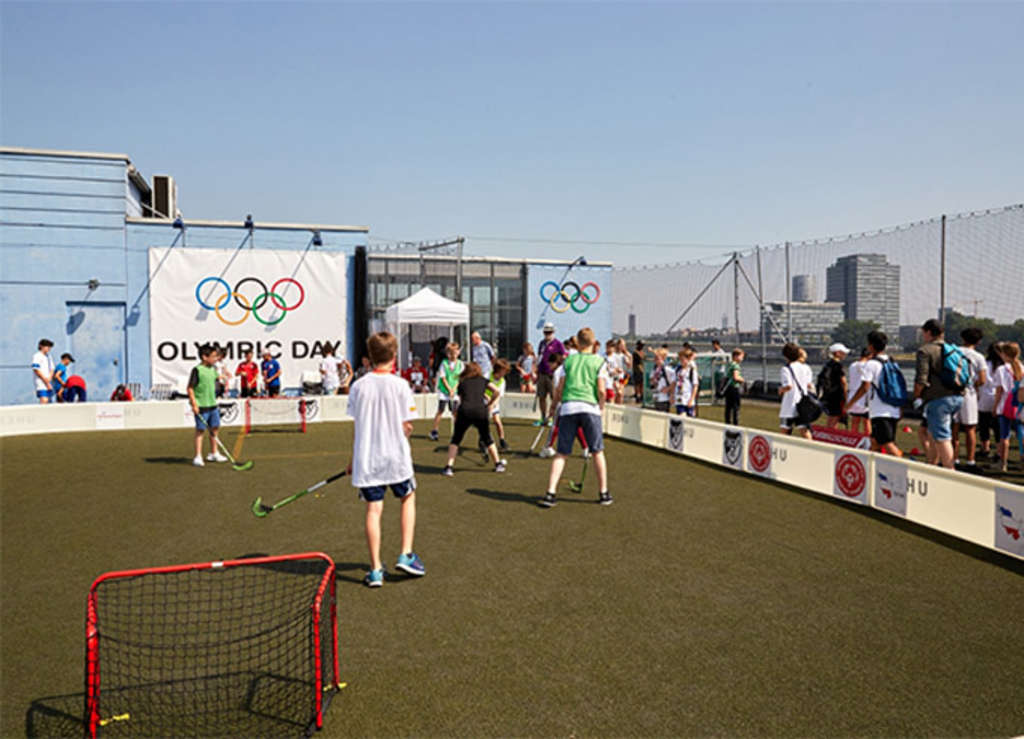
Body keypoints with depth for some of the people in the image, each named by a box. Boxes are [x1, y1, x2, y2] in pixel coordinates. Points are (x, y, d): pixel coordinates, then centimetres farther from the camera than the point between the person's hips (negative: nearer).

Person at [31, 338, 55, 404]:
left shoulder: (49, 357, 19)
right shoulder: (37, 356, -5)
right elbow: (36, 370, -12)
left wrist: (49, 379, -3)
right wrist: (46, 382, -12)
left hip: (48, 383, 8)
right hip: (41, 383, -8)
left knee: (49, 401, 7)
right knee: (44, 401, -20)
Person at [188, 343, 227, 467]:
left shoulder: (213, 369, 8)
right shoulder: (197, 370, -13)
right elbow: (190, 388, -12)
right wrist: (194, 404, -17)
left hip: (212, 404, 7)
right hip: (201, 406, -7)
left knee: (215, 428, 14)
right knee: (200, 430, -2)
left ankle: (214, 453, 28)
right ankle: (198, 457, 5)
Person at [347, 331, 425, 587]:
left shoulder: (358, 386, -1)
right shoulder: (400, 385, -9)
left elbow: (355, 427, 4)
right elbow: (407, 426, -7)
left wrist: (354, 459, 14)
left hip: (365, 458, 2)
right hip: (396, 456, -2)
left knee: (373, 510, 6)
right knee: (408, 499, 20)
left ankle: (375, 570, 7)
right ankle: (405, 555, 13)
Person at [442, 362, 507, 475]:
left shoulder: (462, 383, 22)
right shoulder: (483, 380, 20)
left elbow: (461, 399, 17)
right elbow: (497, 391, 8)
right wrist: (489, 404, 18)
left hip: (464, 411, 0)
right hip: (481, 412, 0)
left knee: (455, 440, 13)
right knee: (487, 438, 21)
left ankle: (449, 467, 3)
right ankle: (498, 464, 27)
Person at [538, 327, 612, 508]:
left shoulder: (569, 359, 14)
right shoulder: (599, 361, 7)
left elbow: (559, 388, 10)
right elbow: (601, 390, -2)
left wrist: (557, 401, 25)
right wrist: (601, 406, 12)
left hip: (568, 407, 2)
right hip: (589, 407, -2)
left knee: (562, 453, 5)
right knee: (597, 452, 10)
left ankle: (550, 494, -3)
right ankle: (604, 494, 17)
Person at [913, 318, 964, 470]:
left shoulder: (925, 350, -7)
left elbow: (921, 379, -15)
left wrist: (917, 397, -3)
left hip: (938, 399, -8)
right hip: (957, 397, 8)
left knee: (942, 437, -5)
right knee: (933, 431, 22)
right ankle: (933, 463, 30)